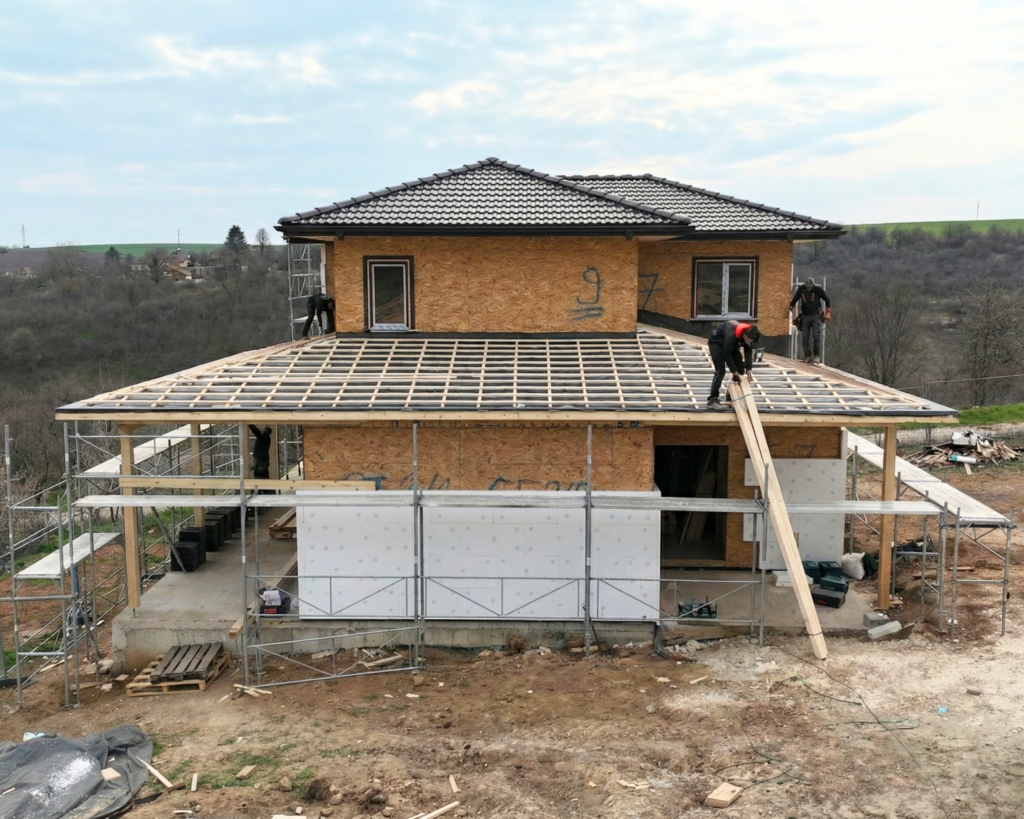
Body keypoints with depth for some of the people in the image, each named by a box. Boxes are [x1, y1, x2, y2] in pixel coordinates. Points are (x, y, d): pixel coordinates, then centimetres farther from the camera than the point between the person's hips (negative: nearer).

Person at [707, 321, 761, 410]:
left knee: (740, 368, 2)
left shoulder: (749, 335, -21)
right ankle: (712, 400, -19)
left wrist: (748, 370, -21)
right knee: (720, 371, -19)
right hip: (716, 343, -7)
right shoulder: (731, 335, -42)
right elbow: (726, 354, -32)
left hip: (731, 345, 7)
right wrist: (734, 371, -25)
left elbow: (749, 353, -11)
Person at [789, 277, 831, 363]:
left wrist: (828, 312, -2)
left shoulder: (818, 290, -7)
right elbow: (795, 299, 12)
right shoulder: (801, 290, -2)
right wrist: (791, 307, -2)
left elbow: (827, 300, 3)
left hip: (816, 316, -3)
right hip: (805, 316, 3)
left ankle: (817, 356, -12)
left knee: (816, 335, -15)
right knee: (805, 337, -2)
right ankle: (807, 356, 6)